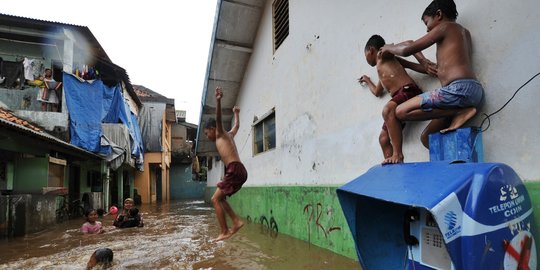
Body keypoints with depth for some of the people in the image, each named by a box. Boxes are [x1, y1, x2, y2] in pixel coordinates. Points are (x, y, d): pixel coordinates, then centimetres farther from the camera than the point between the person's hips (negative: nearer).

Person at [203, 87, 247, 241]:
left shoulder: (220, 134, 4)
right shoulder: (229, 135, 25)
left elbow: (218, 119, -14)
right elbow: (237, 125, 44)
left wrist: (218, 101, -29)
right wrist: (236, 113, 62)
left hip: (235, 170, -9)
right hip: (239, 171, 9)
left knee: (215, 199, -5)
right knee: (219, 198, 16)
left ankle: (224, 232, -3)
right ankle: (236, 221, 8)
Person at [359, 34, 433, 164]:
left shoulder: (383, 55, 10)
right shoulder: (381, 71, 32)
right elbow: (377, 92, 43)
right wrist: (367, 81, 54)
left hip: (409, 90, -9)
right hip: (400, 98, 9)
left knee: (387, 109, -37)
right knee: (383, 137, 2)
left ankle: (398, 154, -37)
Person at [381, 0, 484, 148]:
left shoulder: (445, 26, 4)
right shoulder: (464, 32, 29)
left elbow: (407, 50, 0)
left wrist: (389, 48, 19)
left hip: (460, 88, -9)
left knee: (401, 111, -11)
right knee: (427, 136, 10)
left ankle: (460, 112, -12)